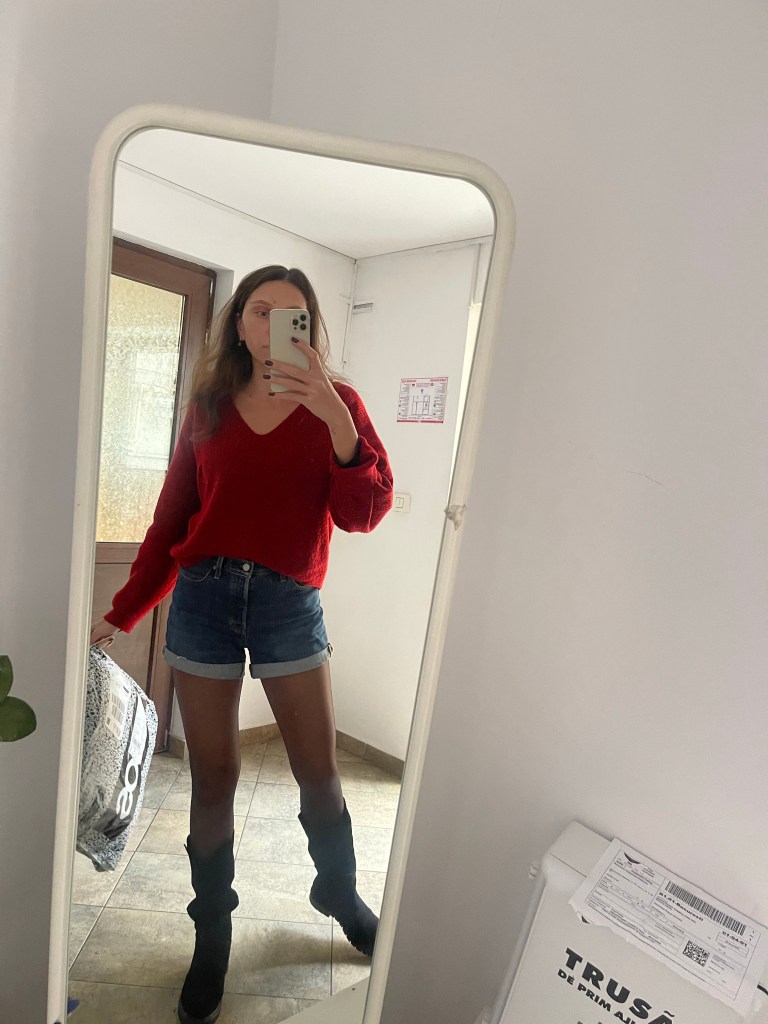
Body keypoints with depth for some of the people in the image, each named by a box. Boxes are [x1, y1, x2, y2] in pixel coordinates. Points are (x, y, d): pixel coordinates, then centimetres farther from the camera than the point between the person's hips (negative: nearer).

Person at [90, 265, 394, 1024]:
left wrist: (333, 416, -23)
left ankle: (339, 892, 39)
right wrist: (124, 610, 8)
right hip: (203, 597, 2)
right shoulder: (209, 405, 7)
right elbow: (172, 518, 10)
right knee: (213, 777, 11)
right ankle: (212, 931, 35)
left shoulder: (336, 403, 1)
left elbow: (364, 513, -11)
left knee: (318, 771, 9)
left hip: (289, 603, -1)